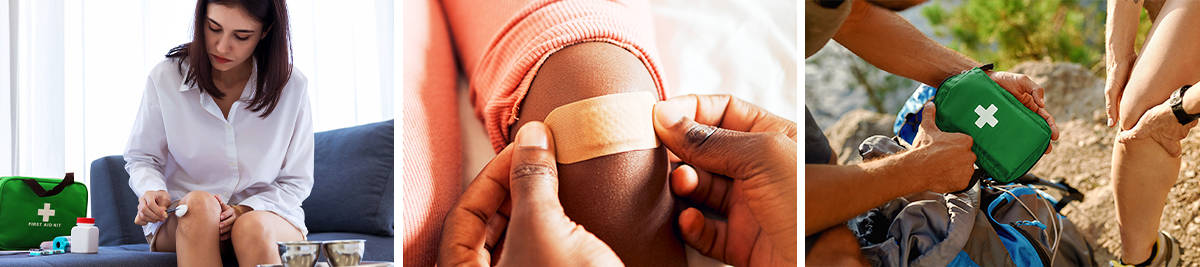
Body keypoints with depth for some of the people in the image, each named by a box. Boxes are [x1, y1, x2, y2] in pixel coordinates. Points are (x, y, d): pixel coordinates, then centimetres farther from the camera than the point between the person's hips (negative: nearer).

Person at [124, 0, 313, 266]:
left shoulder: (291, 87, -5)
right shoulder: (165, 78, -4)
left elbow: (295, 181, 2)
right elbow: (142, 158, 8)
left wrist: (244, 211, -16)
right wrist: (152, 191, -16)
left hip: (266, 213, 0)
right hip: (179, 223, 1)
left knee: (254, 228, -37)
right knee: (199, 204, -36)